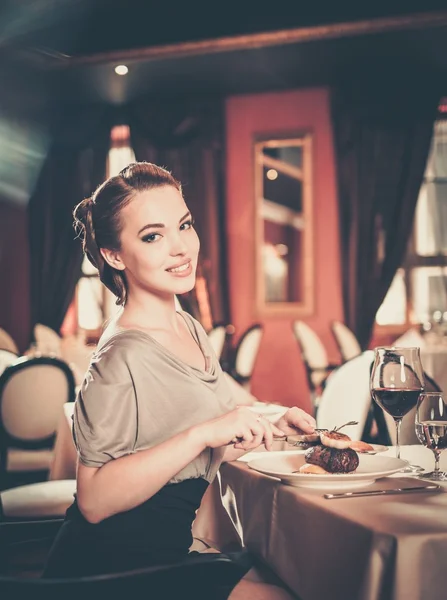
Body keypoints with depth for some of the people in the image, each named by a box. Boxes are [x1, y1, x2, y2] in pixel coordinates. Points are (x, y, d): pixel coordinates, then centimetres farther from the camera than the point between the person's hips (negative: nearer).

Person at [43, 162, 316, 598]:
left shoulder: (190, 329, 6)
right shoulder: (124, 357, -22)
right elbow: (95, 500, -26)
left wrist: (268, 430, 4)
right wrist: (201, 434, -30)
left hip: (169, 549, 8)